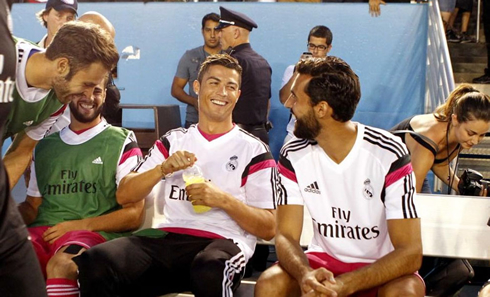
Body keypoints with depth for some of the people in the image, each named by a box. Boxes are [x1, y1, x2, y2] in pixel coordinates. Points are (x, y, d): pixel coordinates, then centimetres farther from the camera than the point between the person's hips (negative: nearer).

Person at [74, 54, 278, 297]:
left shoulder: (254, 150, 10)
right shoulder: (173, 141, 19)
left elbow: (268, 228, 5)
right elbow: (124, 195, 11)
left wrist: (224, 200, -10)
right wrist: (163, 168, -6)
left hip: (225, 241, -3)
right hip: (169, 237, 3)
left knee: (210, 270, -42)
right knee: (96, 261, -27)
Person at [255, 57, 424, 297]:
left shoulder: (389, 155, -19)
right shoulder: (293, 156, -7)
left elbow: (410, 252, -21)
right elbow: (286, 235, -9)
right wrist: (305, 275, -32)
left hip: (381, 267, -2)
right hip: (323, 261, 3)